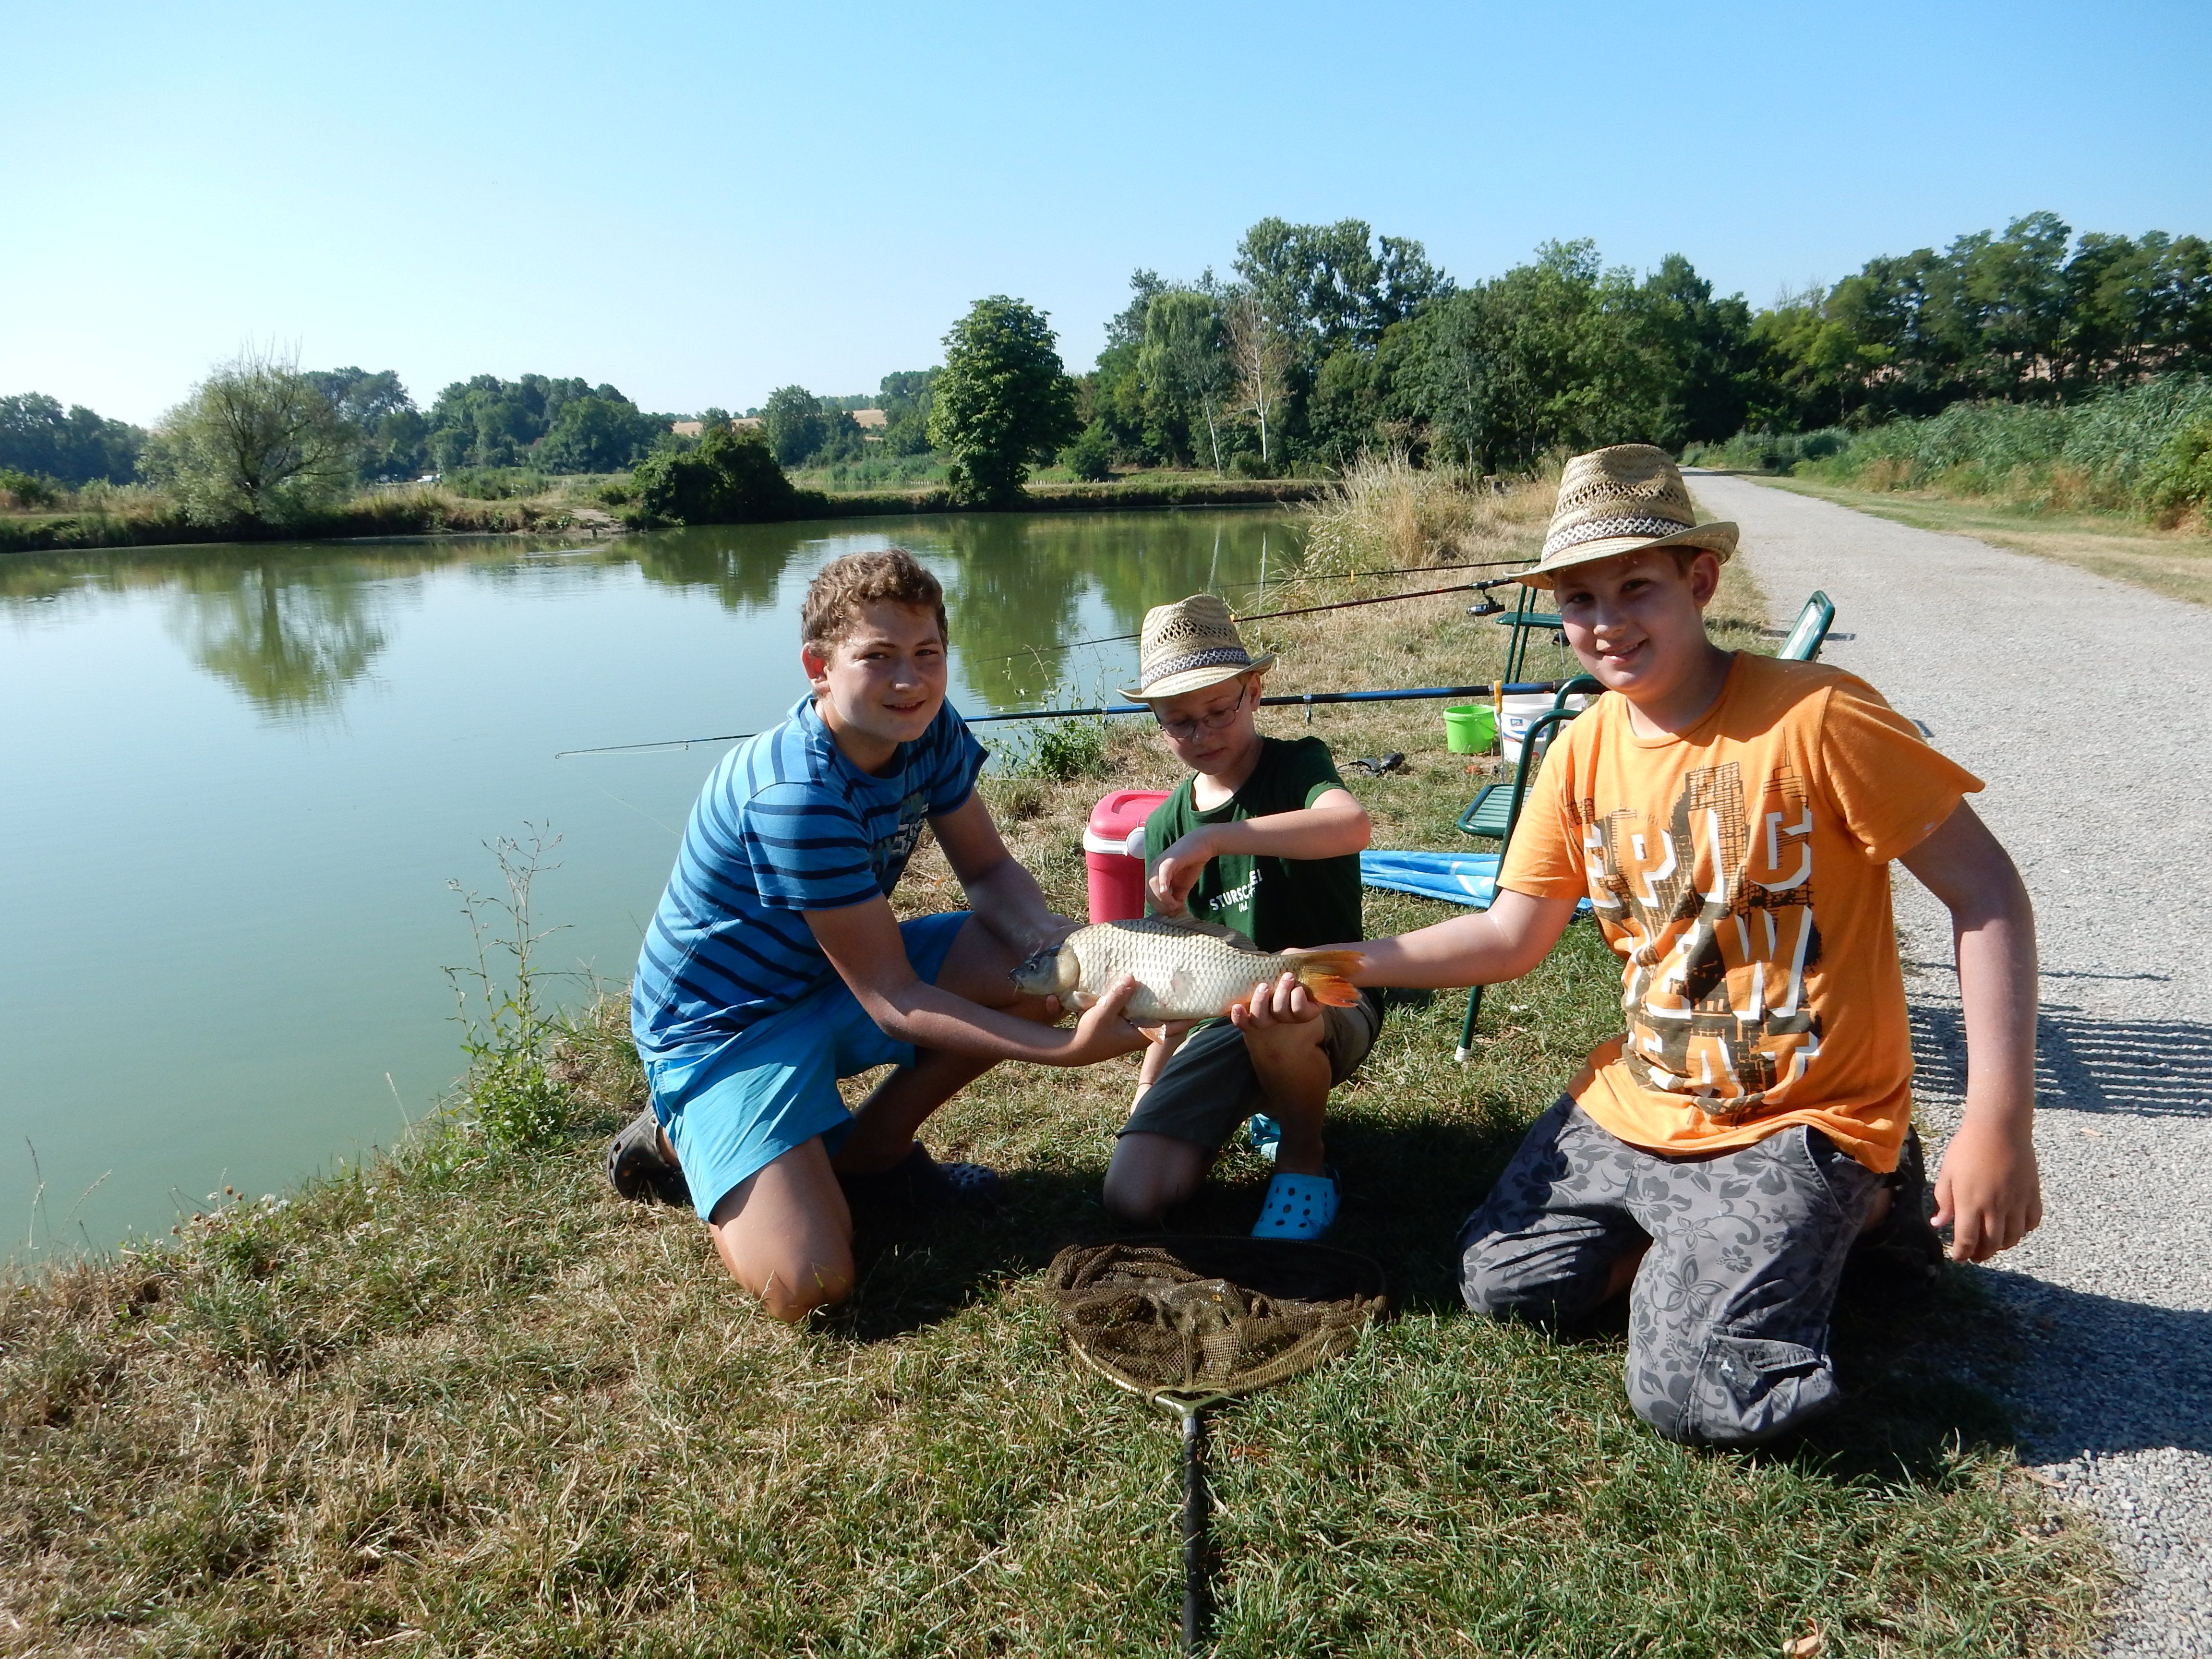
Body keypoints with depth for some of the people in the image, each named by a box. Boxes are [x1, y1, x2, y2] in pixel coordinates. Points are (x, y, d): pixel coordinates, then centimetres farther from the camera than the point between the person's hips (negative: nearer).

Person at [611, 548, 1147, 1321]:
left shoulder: (929, 731, -10)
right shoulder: (796, 796, -32)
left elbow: (989, 871, -2)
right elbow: (893, 1000, -29)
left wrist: (1054, 937, -25)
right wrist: (1067, 1048, -37)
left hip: (835, 981, 8)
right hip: (723, 1023, -7)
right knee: (807, 1286, -22)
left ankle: (868, 1153, 6)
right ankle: (679, 1142, 8)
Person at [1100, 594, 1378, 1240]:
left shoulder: (1297, 766, -8)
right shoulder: (1166, 827, 6)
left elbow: (1352, 826, -35)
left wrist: (1213, 839, -39)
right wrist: (1147, 1091, 10)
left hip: (1332, 1003, -4)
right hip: (1223, 1018, 5)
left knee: (1269, 1011, -42)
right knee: (1133, 1196, -13)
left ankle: (1305, 1161, -7)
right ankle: (1272, 1099, 16)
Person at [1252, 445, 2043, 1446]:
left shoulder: (1813, 717, -20)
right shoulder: (1584, 752, 0)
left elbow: (1986, 893, -16)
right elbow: (1512, 935, 2)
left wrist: (1999, 1125, -21)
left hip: (1798, 1125, -6)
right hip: (1632, 1107, 6)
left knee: (1691, 1397, -13)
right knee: (1500, 1285, 8)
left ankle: (1863, 1204, 11)